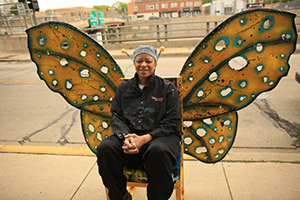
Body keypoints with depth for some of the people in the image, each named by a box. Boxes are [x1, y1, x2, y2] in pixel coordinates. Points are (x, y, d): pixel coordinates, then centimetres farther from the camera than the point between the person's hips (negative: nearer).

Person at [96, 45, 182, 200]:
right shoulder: (124, 87, 13)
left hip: (160, 136, -2)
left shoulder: (167, 88, 4)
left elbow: (172, 122, -2)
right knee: (105, 148, -24)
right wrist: (126, 137, -13)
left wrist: (145, 138, -15)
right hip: (129, 135, 3)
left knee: (159, 151, -36)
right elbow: (116, 116, 9)